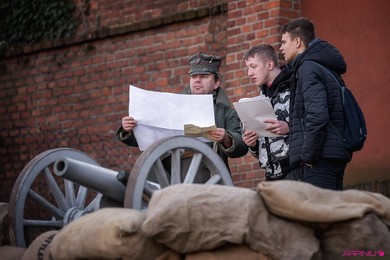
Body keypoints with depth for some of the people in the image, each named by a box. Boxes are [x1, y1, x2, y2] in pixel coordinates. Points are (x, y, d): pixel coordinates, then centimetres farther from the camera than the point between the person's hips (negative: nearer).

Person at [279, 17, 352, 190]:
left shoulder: (308, 68, -8)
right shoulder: (329, 69, 23)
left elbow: (317, 115, -19)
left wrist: (308, 155, -15)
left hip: (322, 156, -10)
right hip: (338, 153, 10)